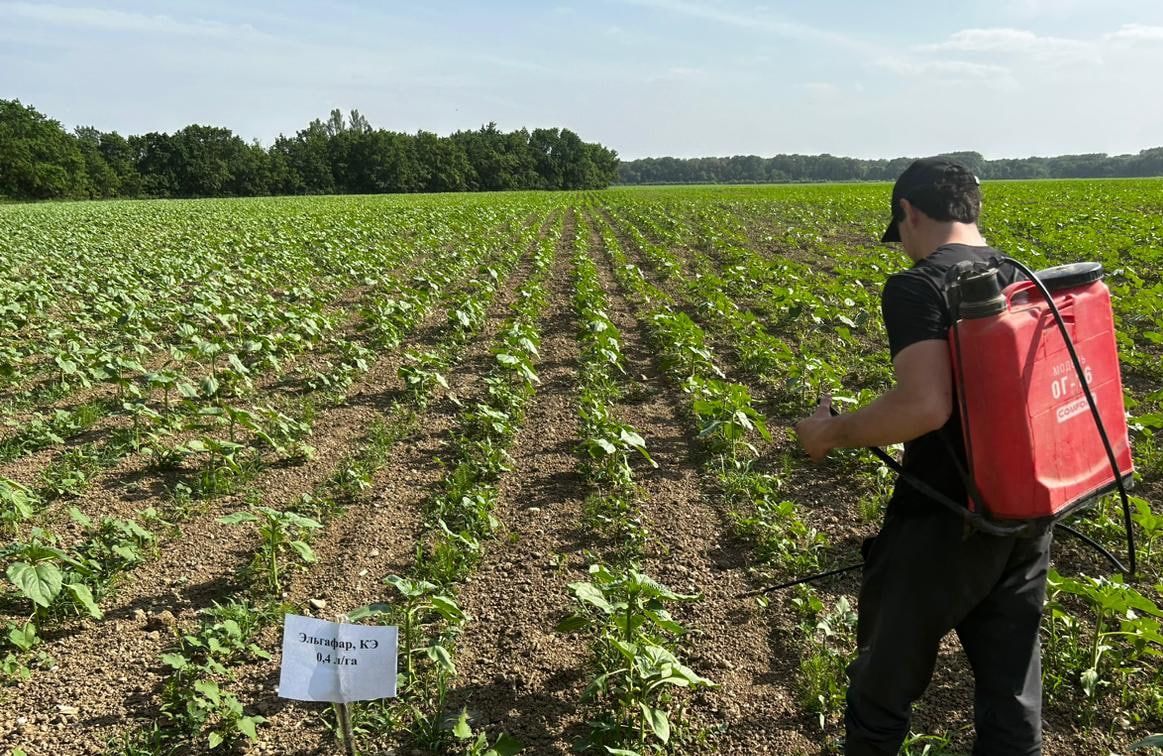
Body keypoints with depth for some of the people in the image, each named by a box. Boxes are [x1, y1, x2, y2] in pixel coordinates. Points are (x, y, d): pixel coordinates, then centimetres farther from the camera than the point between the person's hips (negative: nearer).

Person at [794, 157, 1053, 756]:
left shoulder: (916, 287, -18)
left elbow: (926, 406, -30)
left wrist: (830, 433, -15)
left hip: (942, 526, -7)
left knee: (886, 682, 15)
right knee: (1011, 686, 20)